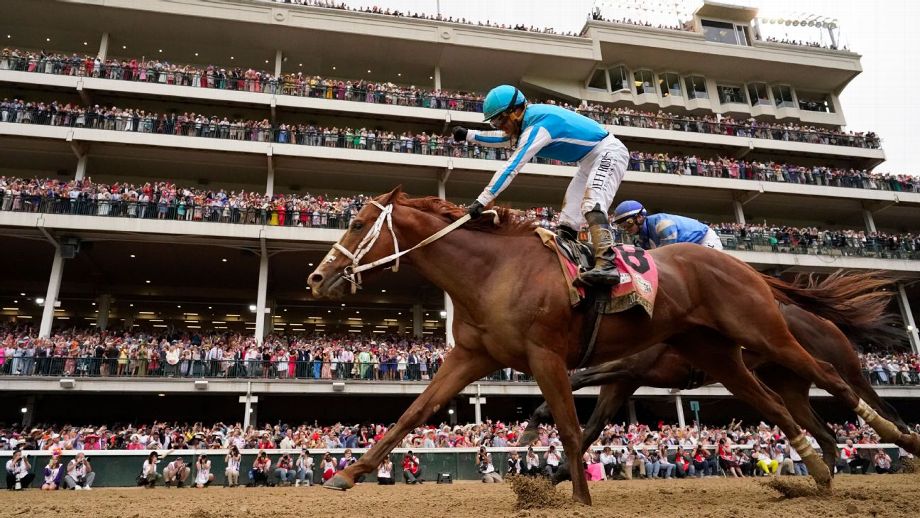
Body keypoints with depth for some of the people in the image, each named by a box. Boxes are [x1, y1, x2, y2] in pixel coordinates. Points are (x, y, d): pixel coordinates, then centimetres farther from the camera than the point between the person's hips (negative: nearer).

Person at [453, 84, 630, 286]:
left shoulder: (538, 126, -27)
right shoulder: (531, 116, 1)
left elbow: (511, 168, -32)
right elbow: (503, 139, 21)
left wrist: (481, 201, -34)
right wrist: (468, 135, 15)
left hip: (608, 153, -10)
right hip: (590, 161, 10)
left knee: (591, 204, -29)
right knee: (569, 213, 5)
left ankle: (607, 265, -39)